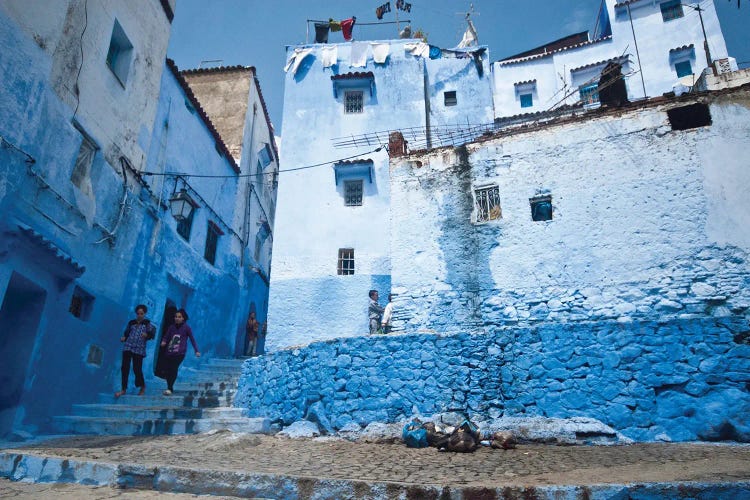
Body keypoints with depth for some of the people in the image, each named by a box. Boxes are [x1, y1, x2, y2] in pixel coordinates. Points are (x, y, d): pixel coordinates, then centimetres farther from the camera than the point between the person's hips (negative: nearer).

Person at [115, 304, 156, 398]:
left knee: (137, 369, -2)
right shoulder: (131, 323, 12)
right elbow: (126, 333, 19)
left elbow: (152, 332, -2)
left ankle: (142, 386, 22)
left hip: (139, 349, -3)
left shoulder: (147, 323, 6)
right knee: (125, 368, -1)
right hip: (128, 347, 3)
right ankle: (124, 389, 9)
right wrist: (123, 338, -1)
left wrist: (147, 335, -22)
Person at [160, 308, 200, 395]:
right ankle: (170, 388, 18)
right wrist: (163, 342, -11)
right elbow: (166, 337, 14)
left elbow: (192, 339, 4)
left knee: (173, 369, -19)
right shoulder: (172, 327, 12)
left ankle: (169, 389, -17)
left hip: (179, 353, -4)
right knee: (167, 370, 1)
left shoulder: (186, 328, 3)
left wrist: (196, 351, -1)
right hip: (169, 353, 4)